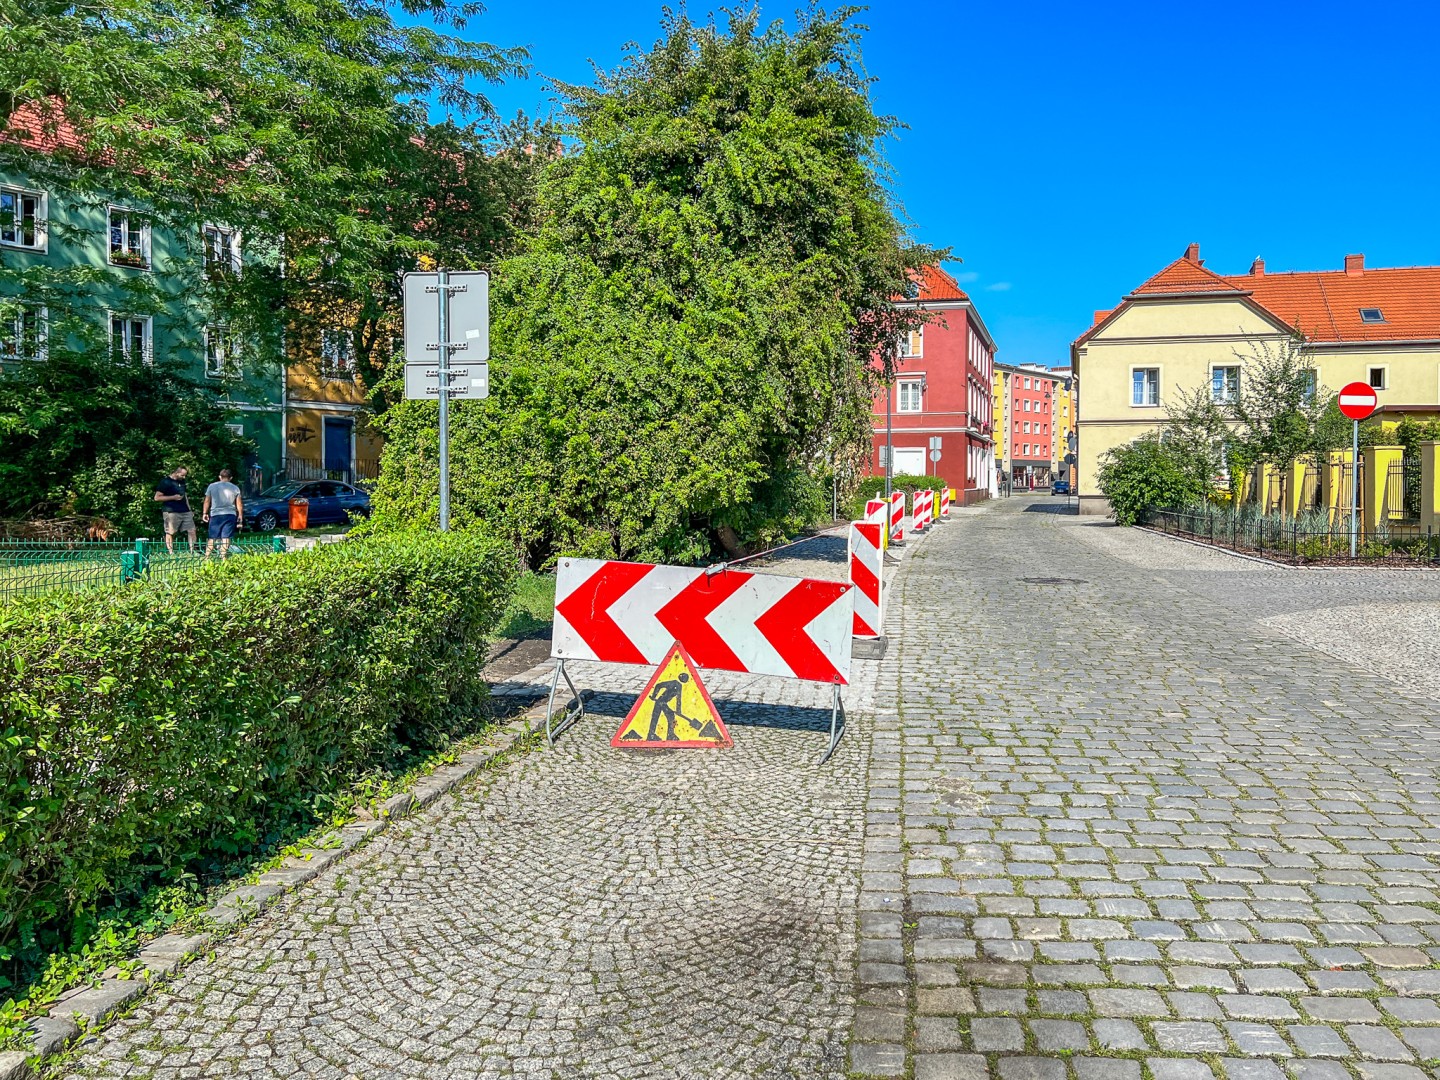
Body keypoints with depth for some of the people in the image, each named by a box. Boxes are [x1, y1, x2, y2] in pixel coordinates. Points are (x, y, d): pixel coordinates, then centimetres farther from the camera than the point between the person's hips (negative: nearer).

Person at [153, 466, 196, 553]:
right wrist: (173, 497, -13)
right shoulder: (165, 482, -4)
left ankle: (193, 551, 4)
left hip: (185, 511, 7)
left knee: (192, 530, 0)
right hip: (171, 512, -7)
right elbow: (157, 498, -7)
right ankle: (171, 553, 1)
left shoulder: (182, 482, 18)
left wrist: (189, 509, 20)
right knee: (170, 533, -3)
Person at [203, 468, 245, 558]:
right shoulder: (235, 488, 3)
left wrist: (205, 513, 14)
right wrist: (240, 516, 11)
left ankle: (206, 557, 6)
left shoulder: (212, 486, 4)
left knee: (212, 538, 7)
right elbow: (239, 504, 4)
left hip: (215, 515, 1)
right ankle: (223, 557, -5)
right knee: (226, 537, -1)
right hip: (230, 515, 0)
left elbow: (207, 501, 6)